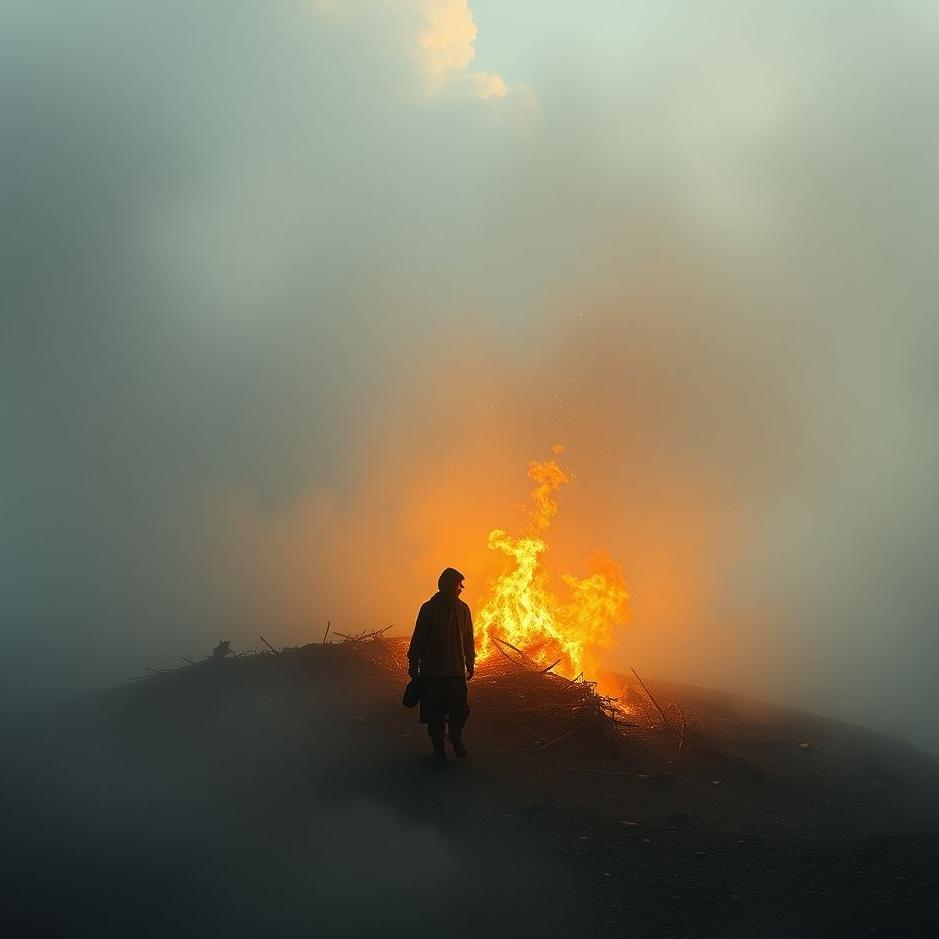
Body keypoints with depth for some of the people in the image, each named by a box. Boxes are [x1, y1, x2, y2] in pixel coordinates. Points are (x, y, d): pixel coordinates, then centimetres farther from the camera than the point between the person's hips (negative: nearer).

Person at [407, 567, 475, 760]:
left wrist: (470, 663, 14)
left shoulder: (463, 609, 3)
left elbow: (468, 639, 11)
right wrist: (413, 664, 0)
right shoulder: (429, 609, -7)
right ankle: (438, 746, 22)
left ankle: (455, 736, 24)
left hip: (456, 670, 2)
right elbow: (418, 638, -3)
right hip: (432, 670, -2)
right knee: (434, 712, 4)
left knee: (461, 710, -4)